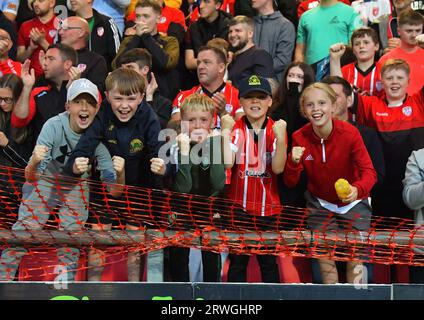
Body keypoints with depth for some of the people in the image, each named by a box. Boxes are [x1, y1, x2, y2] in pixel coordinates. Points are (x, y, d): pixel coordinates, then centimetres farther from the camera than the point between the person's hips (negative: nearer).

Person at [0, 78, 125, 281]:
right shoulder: (54, 126, -28)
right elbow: (30, 176, -29)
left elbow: (114, 191, -19)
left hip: (76, 188, 2)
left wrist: (120, 174, -41)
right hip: (45, 181, -2)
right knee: (25, 229, -18)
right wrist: (34, 163, -53)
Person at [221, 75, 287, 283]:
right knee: (237, 260, 9)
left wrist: (280, 137, -24)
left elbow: (278, 168, -13)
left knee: (269, 261, 9)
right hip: (239, 204, 0)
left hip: (268, 206, 0)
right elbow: (227, 163, -18)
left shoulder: (276, 129, -1)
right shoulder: (236, 129, -2)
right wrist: (225, 131, -18)